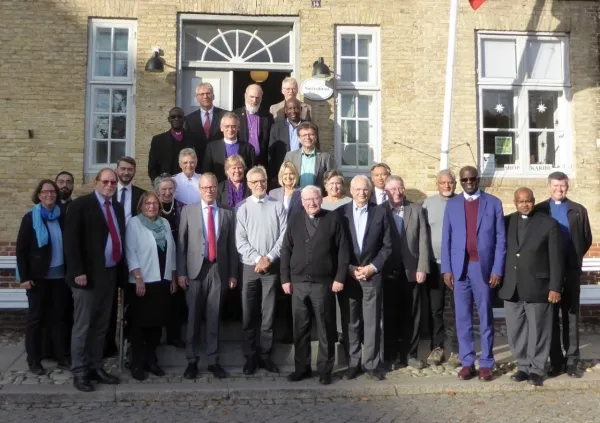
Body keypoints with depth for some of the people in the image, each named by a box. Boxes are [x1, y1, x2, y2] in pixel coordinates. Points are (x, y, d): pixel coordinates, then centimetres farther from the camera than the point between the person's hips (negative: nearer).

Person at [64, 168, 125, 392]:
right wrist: (78, 271, -19)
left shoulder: (118, 207, 15)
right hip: (88, 274, -6)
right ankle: (79, 372, 10)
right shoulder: (81, 204, -6)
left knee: (101, 325, 12)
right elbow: (71, 240, -12)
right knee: (82, 325, 0)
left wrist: (122, 270, 7)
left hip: (110, 273, 7)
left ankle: (95, 367, 22)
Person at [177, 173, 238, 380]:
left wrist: (233, 274, 5)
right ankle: (192, 361, 14)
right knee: (193, 318, 4)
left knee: (214, 318, 7)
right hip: (195, 269, -1)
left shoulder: (227, 214, 10)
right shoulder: (188, 211, 5)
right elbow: (181, 243, 1)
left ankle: (213, 361, 15)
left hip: (218, 270, 1)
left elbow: (231, 246, 9)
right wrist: (181, 272, -5)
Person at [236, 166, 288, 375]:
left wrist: (269, 258, -11)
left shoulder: (278, 206, 2)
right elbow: (240, 241, -3)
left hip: (272, 267, 0)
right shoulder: (243, 208, 2)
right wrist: (257, 259, -12)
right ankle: (250, 357, 15)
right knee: (249, 315, 5)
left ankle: (265, 355, 16)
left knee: (268, 315, 6)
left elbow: (284, 236, -3)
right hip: (250, 267, 0)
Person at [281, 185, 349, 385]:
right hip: (298, 283, 3)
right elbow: (286, 250, 8)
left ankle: (324, 369, 16)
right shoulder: (295, 220, 8)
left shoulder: (333, 219, 0)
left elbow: (343, 249, -2)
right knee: (300, 328, 8)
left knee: (325, 329, 5)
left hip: (324, 283, -2)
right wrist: (285, 278, 1)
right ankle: (301, 367, 20)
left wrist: (340, 278, -8)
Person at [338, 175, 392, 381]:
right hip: (347, 275, 0)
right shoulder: (340, 213, 3)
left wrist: (373, 267, -6)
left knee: (372, 322, 2)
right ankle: (353, 363, 15)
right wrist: (348, 268, -6)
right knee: (350, 322, 6)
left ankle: (372, 364, 11)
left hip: (372, 275, 0)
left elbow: (387, 245, 5)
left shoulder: (380, 213, 5)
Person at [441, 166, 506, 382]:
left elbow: (500, 239, 0)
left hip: (484, 267, -2)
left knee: (485, 317, 6)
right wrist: (446, 269, -1)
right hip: (460, 268, 2)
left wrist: (497, 269, -6)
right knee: (463, 318, 6)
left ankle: (486, 363, 14)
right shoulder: (452, 204, 9)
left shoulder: (493, 203, 4)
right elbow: (446, 239, 6)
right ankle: (467, 362, 14)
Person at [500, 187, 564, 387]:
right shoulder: (506, 222, 8)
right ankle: (523, 367, 22)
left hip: (537, 287, -3)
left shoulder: (549, 224, -1)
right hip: (511, 288, 3)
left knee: (537, 331, 4)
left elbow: (556, 258, -3)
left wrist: (555, 287, -8)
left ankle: (537, 370, 17)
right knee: (516, 331, 9)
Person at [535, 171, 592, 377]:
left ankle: (571, 361, 11)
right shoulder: (539, 210, 4)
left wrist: (576, 257, 3)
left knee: (571, 315, 5)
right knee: (551, 316, 4)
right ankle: (556, 361, 12)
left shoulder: (579, 210, 7)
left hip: (571, 269, 0)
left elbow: (587, 239, 10)